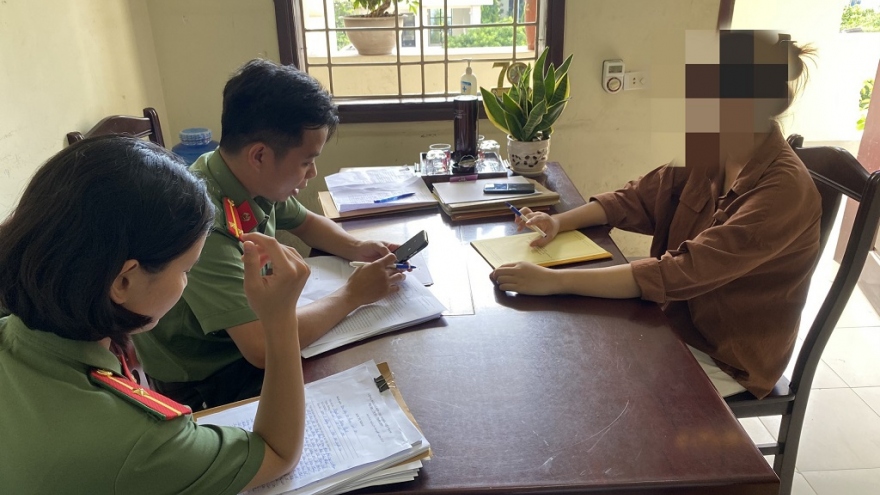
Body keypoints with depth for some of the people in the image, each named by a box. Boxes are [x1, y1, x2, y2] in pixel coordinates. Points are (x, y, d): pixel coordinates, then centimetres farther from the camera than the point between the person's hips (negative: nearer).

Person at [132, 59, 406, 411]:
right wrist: (354, 294, -24)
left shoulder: (256, 180, -10)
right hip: (202, 386, -7)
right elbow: (263, 347, -37)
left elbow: (305, 223, 12)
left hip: (255, 325, 7)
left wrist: (358, 248, -7)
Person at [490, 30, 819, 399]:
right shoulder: (711, 150, -7)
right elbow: (640, 198, 2)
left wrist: (554, 280, -39)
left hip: (725, 358, -6)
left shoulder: (784, 191, -29)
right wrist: (560, 222, -16)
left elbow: (679, 273, -36)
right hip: (677, 320, 6)